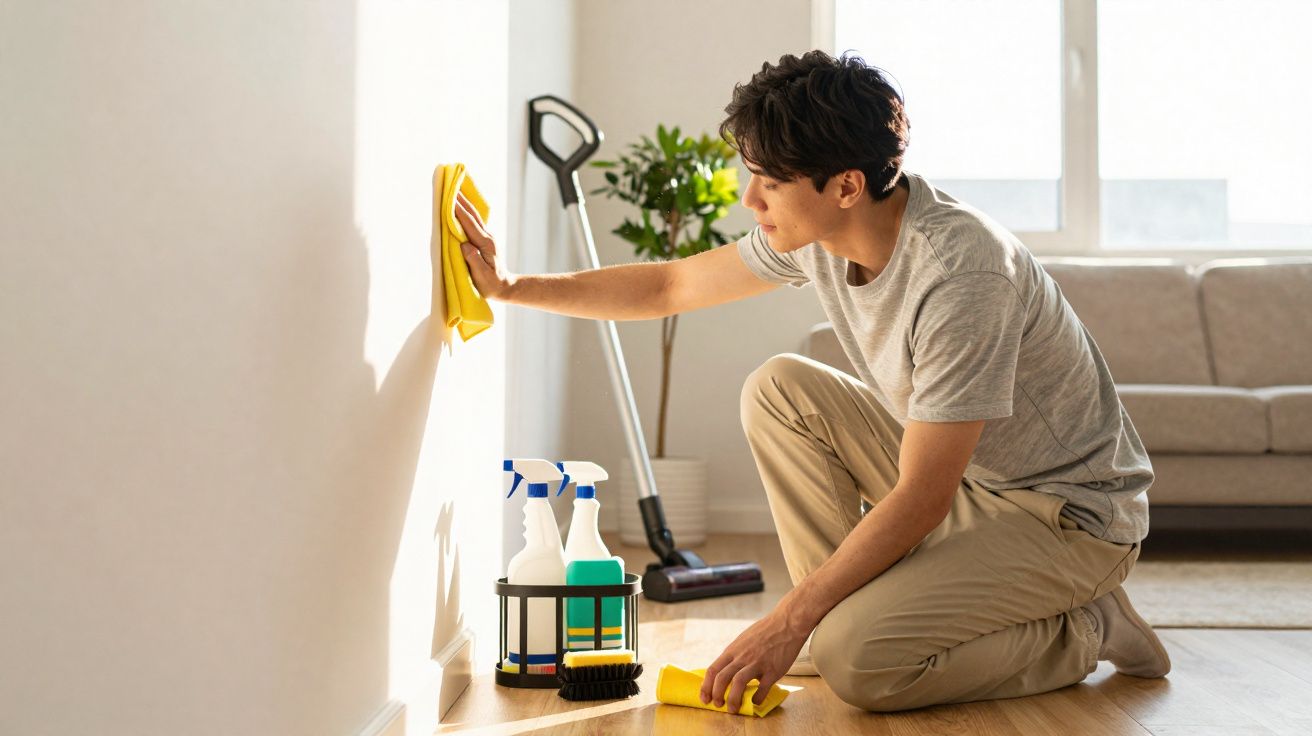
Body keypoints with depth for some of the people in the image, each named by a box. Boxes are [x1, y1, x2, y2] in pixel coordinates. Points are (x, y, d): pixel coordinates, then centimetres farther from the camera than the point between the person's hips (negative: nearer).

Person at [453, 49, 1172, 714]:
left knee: (857, 659, -25)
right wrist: (512, 287, 5)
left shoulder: (961, 272, -32)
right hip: (961, 475, 8)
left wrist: (788, 622, -26)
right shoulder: (813, 234, -7)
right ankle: (849, 608, 4)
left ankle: (1080, 632, -1)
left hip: (1072, 515, -8)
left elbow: (920, 499, -30)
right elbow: (671, 285, 9)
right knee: (778, 389, -4)